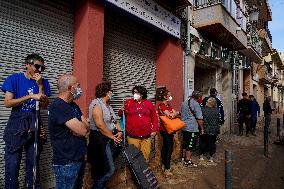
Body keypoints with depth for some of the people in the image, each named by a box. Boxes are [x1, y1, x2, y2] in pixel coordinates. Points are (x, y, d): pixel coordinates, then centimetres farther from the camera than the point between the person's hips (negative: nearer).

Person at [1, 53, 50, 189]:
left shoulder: (43, 83, 6)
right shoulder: (14, 79, 0)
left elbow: (44, 105, 0)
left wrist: (40, 85, -7)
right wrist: (30, 96, -16)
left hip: (34, 125, 2)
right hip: (16, 124, -2)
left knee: (33, 162, 9)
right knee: (12, 163, 2)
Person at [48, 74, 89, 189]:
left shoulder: (73, 105, 11)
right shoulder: (58, 106, -20)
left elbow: (86, 127, 4)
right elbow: (83, 130, -24)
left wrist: (80, 127, -16)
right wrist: (83, 125, -4)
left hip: (79, 158, 9)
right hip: (66, 163, -9)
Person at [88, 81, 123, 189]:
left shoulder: (108, 105, 13)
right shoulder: (97, 104, -15)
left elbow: (115, 120, 16)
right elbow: (100, 125, -22)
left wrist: (119, 131, -3)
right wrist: (113, 137, -14)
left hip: (111, 139, 9)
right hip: (101, 140, -9)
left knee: (103, 169, 17)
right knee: (109, 169, -8)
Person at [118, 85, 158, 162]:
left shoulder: (149, 103, 6)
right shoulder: (129, 102, 2)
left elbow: (154, 117, 9)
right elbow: (121, 115, 7)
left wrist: (154, 130, 4)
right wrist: (121, 111, -16)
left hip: (146, 136, 2)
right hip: (132, 136, -1)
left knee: (146, 155, 11)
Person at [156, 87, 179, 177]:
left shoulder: (168, 105, 14)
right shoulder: (161, 105, -15)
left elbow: (175, 113, 6)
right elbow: (170, 115, -23)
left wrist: (174, 113, -16)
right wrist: (177, 112, -6)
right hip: (165, 129, -9)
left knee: (165, 146, 18)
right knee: (169, 148, -8)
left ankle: (164, 164, 31)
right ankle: (167, 169, -2)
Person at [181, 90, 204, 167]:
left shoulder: (184, 103, 9)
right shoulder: (196, 104, -15)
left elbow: (181, 113, 20)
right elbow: (199, 118, -16)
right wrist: (202, 128, -7)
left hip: (184, 127, 8)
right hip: (193, 128, -7)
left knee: (185, 143, 19)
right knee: (191, 145, 2)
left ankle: (184, 157, 31)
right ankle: (187, 161, 9)